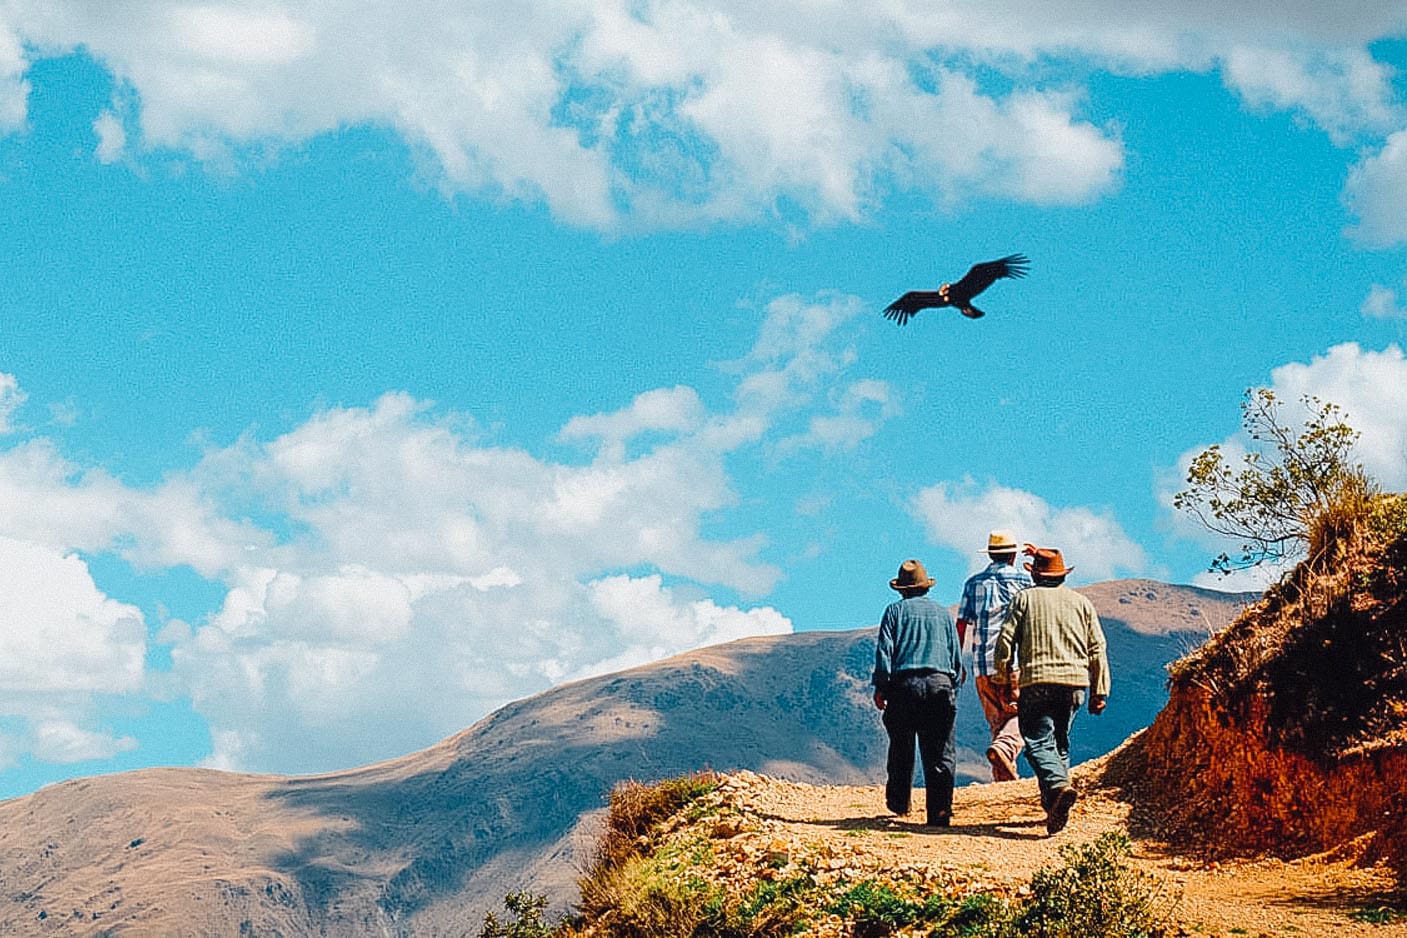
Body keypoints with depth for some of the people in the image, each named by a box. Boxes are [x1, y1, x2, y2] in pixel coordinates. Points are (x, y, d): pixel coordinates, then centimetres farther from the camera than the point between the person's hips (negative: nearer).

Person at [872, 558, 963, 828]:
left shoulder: (895, 611, 7)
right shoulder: (943, 613, 16)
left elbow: (884, 650, -2)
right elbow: (956, 657, 15)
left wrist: (880, 687, 0)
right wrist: (952, 690, 21)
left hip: (904, 684, -1)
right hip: (940, 683, 1)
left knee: (901, 747, 15)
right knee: (939, 752, -2)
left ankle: (898, 801, 22)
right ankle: (939, 810, -11)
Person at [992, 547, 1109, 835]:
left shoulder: (1024, 598, 5)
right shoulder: (1081, 603, 14)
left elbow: (1006, 638, -2)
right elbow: (1097, 649, 11)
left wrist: (1003, 678, 9)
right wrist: (1099, 692, 13)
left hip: (1036, 683, -4)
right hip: (1074, 682, 4)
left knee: (1038, 741, -7)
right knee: (1060, 742, 15)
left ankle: (1058, 785, -32)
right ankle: (1052, 804, 13)